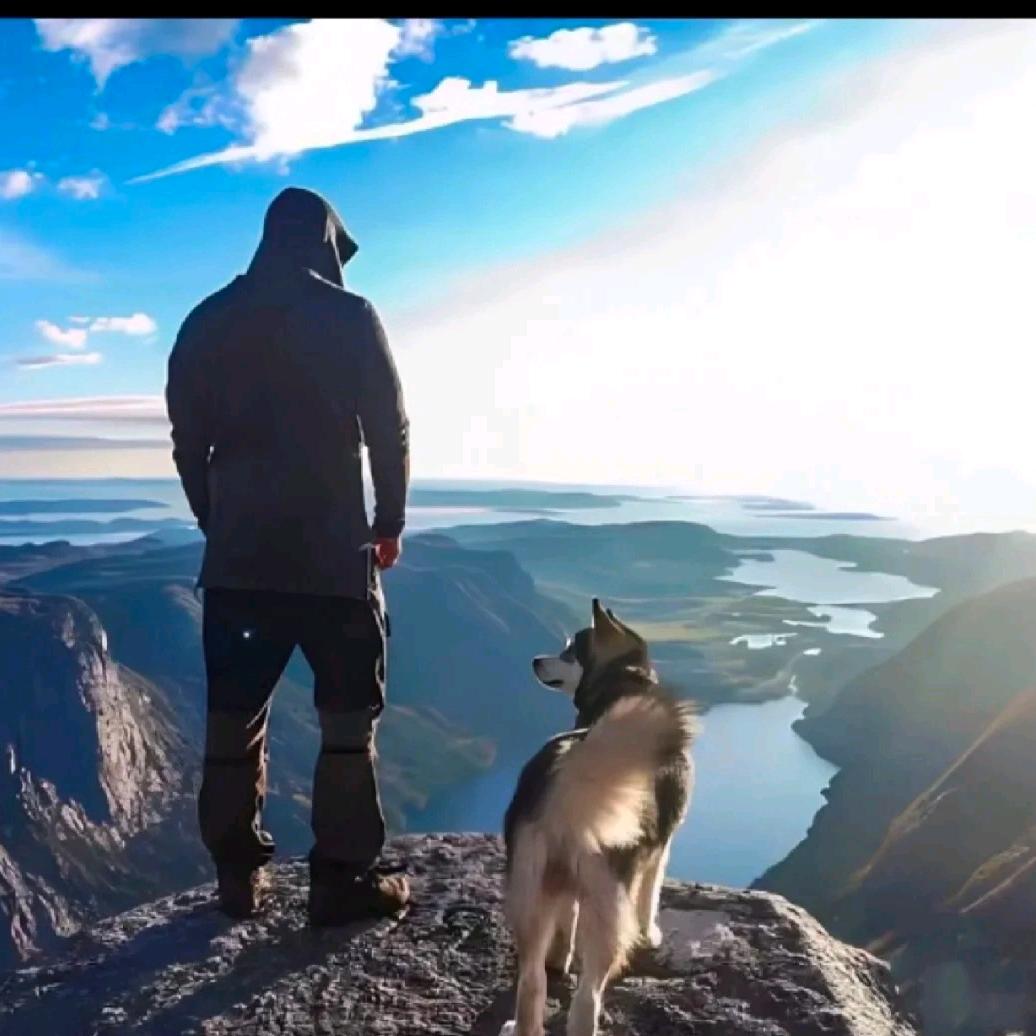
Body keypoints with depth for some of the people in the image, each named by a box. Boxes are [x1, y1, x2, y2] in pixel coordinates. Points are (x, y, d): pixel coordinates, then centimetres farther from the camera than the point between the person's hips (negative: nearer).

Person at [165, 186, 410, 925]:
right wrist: (390, 522, 8)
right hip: (332, 552, -4)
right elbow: (390, 430, -3)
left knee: (233, 718, 12)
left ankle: (238, 875, 19)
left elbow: (188, 441, 10)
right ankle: (344, 878, 6)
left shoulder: (206, 323, 9)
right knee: (349, 718, 5)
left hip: (236, 556, 4)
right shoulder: (348, 317, -4)